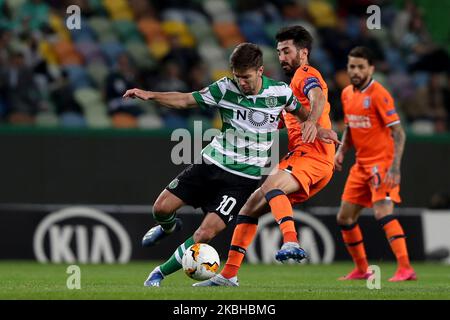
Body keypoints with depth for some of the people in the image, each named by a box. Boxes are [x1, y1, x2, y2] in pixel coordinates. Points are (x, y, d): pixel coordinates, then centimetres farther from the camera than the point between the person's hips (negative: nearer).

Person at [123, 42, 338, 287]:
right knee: (162, 207, -6)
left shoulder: (280, 92, -6)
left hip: (244, 177, -2)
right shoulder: (225, 88, -6)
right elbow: (185, 100, -2)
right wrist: (149, 95, -14)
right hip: (212, 163, 2)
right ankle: (169, 227, 33)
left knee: (206, 233, -16)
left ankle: (161, 273, 3)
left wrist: (317, 129, -1)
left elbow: (300, 112, 16)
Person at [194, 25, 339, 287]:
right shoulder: (294, 82, 29)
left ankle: (292, 244, -52)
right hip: (299, 156, 10)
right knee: (250, 207, 8)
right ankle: (229, 275, 9)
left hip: (312, 155, -10)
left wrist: (312, 121, -48)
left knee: (270, 185, -35)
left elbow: (318, 98, -25)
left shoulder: (306, 74, -2)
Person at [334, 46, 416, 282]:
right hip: (361, 164, 8)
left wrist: (395, 167, -27)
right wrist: (341, 152, 6)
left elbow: (398, 133, -17)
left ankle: (405, 269, -28)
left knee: (383, 212, -24)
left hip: (382, 162, -8)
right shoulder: (347, 94, 9)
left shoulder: (379, 94, -14)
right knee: (345, 218, 10)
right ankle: (361, 269, 27)